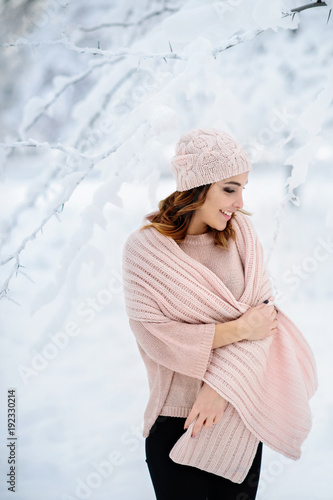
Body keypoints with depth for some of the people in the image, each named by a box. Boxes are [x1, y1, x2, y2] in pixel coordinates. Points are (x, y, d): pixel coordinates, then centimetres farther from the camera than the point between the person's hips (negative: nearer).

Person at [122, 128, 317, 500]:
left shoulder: (239, 231, -1)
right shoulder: (145, 247, -10)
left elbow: (263, 310, -7)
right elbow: (152, 334, -18)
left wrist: (221, 383, -19)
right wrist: (238, 329, -18)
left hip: (238, 407, 3)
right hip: (175, 417, -3)